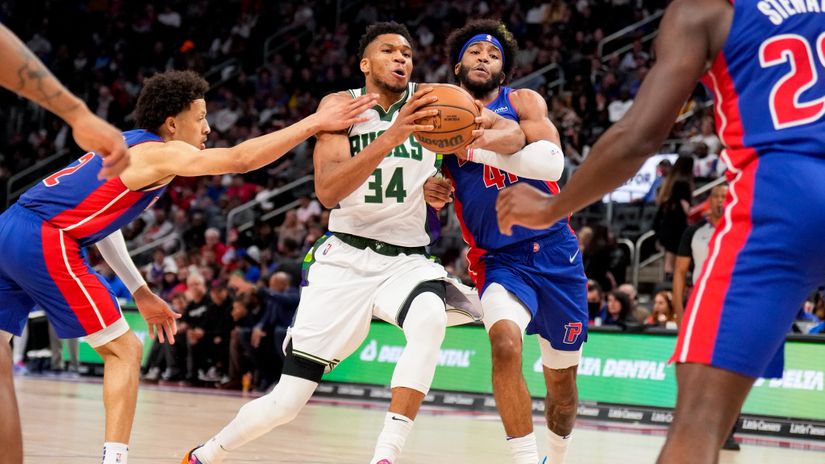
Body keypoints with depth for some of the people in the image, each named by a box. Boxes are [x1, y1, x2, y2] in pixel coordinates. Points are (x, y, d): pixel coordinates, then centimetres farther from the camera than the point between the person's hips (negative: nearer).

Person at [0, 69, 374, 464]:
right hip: (46, 243, -9)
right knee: (124, 351, 0)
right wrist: (315, 123, -12)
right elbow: (240, 159, -15)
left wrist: (140, 292, 29)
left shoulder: (126, 144, 22)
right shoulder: (159, 153, -4)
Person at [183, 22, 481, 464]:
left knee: (430, 319, -37)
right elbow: (327, 192, -19)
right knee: (286, 402, -1)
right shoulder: (341, 106, -5)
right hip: (345, 258, -1)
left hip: (406, 260, 1)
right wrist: (392, 135, -32)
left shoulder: (431, 103, -1)